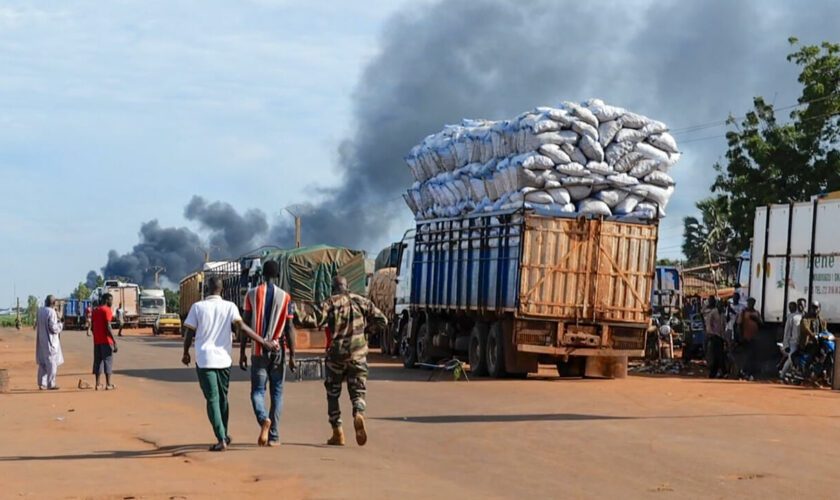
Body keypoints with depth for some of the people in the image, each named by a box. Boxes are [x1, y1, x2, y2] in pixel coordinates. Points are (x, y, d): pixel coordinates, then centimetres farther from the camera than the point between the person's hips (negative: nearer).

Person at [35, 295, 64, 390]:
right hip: (50, 341, -7)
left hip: (41, 341, 7)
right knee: (52, 362, 0)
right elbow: (54, 328, -20)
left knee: (42, 363, 13)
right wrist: (60, 324, -1)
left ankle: (42, 384, 14)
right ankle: (51, 384, 1)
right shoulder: (51, 312, -18)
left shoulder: (40, 310, 3)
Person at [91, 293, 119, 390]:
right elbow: (108, 327, -18)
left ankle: (98, 384, 8)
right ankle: (108, 384, -3)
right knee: (108, 361, -2)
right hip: (106, 341, -7)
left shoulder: (95, 311, 13)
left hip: (97, 341, 7)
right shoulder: (107, 310, -11)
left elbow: (92, 327, 15)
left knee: (97, 361, 9)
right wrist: (114, 341, -17)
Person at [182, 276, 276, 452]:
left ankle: (221, 439, -13)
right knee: (222, 397, 19)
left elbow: (189, 332, 0)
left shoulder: (198, 307, -2)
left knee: (212, 399, -2)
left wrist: (186, 353, 15)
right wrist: (264, 342, -13)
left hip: (204, 359, -2)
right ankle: (224, 435, 31)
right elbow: (242, 326, -13)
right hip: (223, 359, 2)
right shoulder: (230, 307, 0)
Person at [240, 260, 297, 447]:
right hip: (278, 351, 0)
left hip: (258, 351, 0)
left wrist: (242, 353, 3)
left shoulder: (252, 294, 0)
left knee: (257, 391, 6)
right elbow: (289, 328, -3)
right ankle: (274, 436, 5)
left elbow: (245, 325, -2)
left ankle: (264, 419, -24)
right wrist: (292, 356, 0)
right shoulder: (285, 297, -1)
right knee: (277, 392, 9)